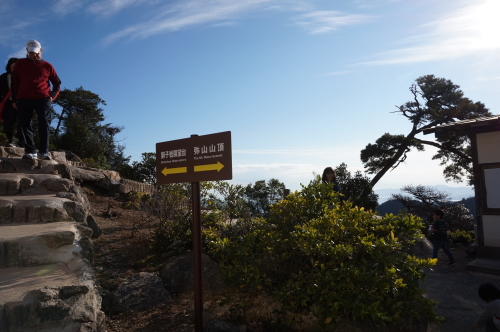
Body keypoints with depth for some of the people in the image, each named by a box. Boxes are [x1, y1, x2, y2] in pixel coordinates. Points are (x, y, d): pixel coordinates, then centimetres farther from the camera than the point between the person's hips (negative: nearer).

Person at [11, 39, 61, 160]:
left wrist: (52, 95, -1)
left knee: (44, 125, -7)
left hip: (43, 99, -1)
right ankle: (30, 152, -1)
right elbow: (15, 82, 15)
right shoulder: (20, 63, 14)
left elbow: (57, 83, 15)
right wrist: (14, 99, 8)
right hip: (23, 100, 1)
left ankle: (43, 152, -5)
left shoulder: (47, 66, 11)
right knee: (25, 126, -3)